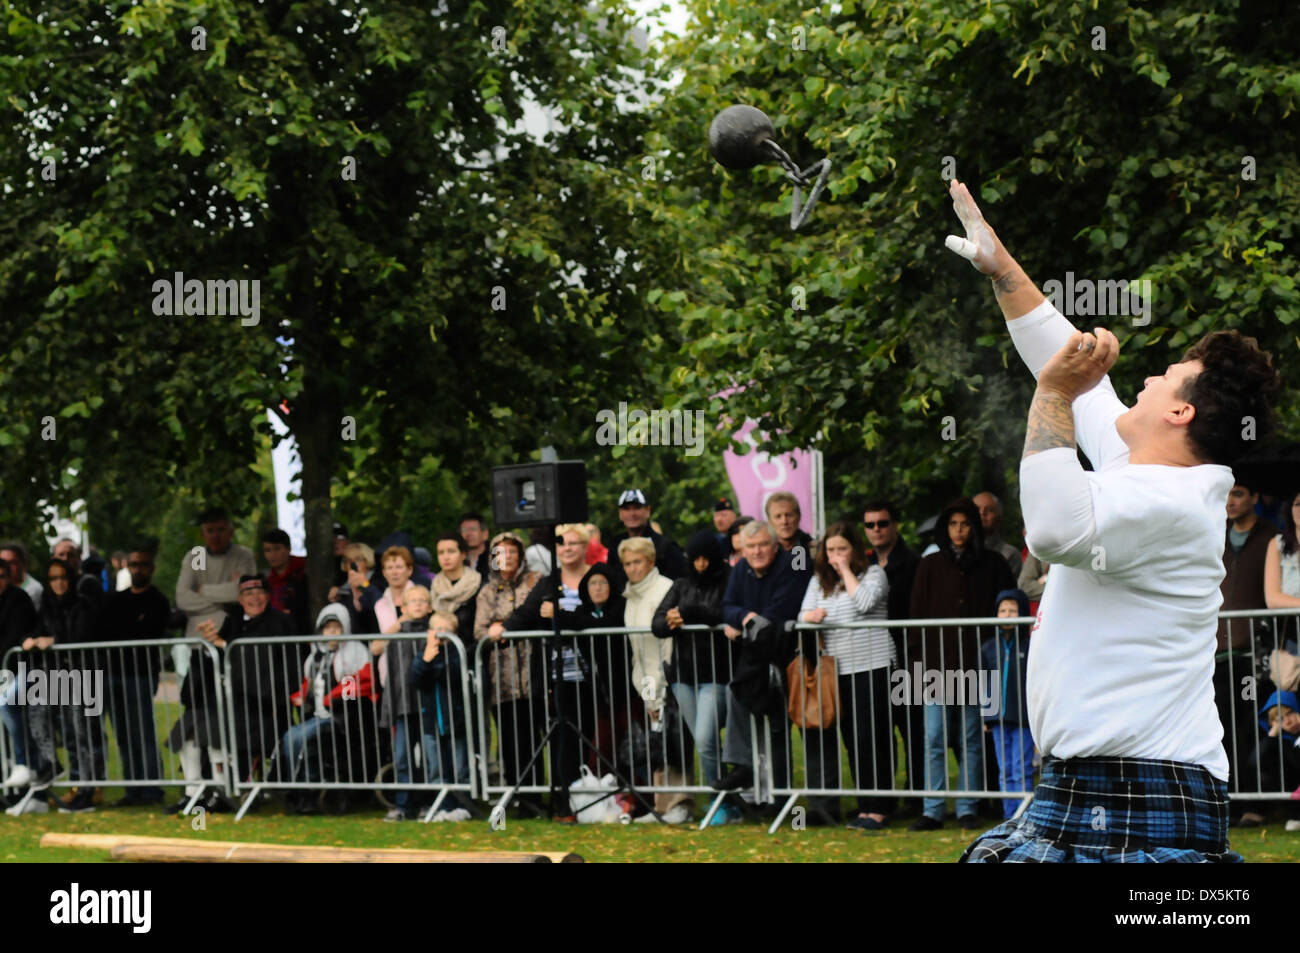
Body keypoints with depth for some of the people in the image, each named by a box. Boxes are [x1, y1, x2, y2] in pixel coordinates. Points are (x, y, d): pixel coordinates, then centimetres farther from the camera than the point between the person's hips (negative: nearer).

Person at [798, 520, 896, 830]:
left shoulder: (873, 573, 2)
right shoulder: (819, 581, 16)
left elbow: (865, 602, -17)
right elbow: (802, 616, 9)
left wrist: (846, 571, -8)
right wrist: (811, 616, -14)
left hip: (874, 665, -5)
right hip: (838, 670, 5)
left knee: (871, 736, -7)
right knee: (851, 738, 4)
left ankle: (878, 808, -3)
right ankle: (865, 806, 10)